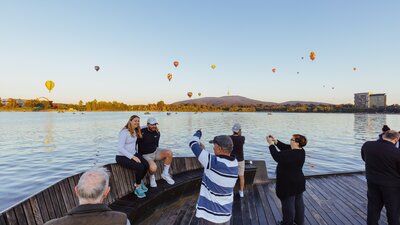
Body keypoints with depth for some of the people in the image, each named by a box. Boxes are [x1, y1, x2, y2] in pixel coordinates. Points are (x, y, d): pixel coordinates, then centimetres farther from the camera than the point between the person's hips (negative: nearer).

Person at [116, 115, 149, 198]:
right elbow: (120, 148, -23)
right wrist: (132, 157, -27)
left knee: (146, 165, -19)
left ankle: (139, 183, 8)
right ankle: (138, 187, -3)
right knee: (140, 167, -29)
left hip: (133, 154, 7)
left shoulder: (135, 131, 6)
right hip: (122, 157, -7)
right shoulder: (124, 132, -18)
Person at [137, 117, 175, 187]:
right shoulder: (142, 132, -18)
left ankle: (165, 174, -4)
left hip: (155, 151, 6)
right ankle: (152, 177, 5)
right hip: (145, 155, -5)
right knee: (153, 167, -35)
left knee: (169, 152, -23)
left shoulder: (157, 132, 1)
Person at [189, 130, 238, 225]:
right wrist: (203, 150, 12)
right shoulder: (234, 163, -6)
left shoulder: (214, 162, -26)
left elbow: (193, 144, -16)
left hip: (210, 214, -6)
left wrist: (198, 133, 4)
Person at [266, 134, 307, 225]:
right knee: (298, 202, 22)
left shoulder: (291, 154, -30)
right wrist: (276, 141, -5)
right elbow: (284, 147, 5)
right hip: (298, 182, 9)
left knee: (288, 204, 9)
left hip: (289, 184, -9)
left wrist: (271, 144, -20)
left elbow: (277, 156, -28)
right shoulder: (300, 151, -1)